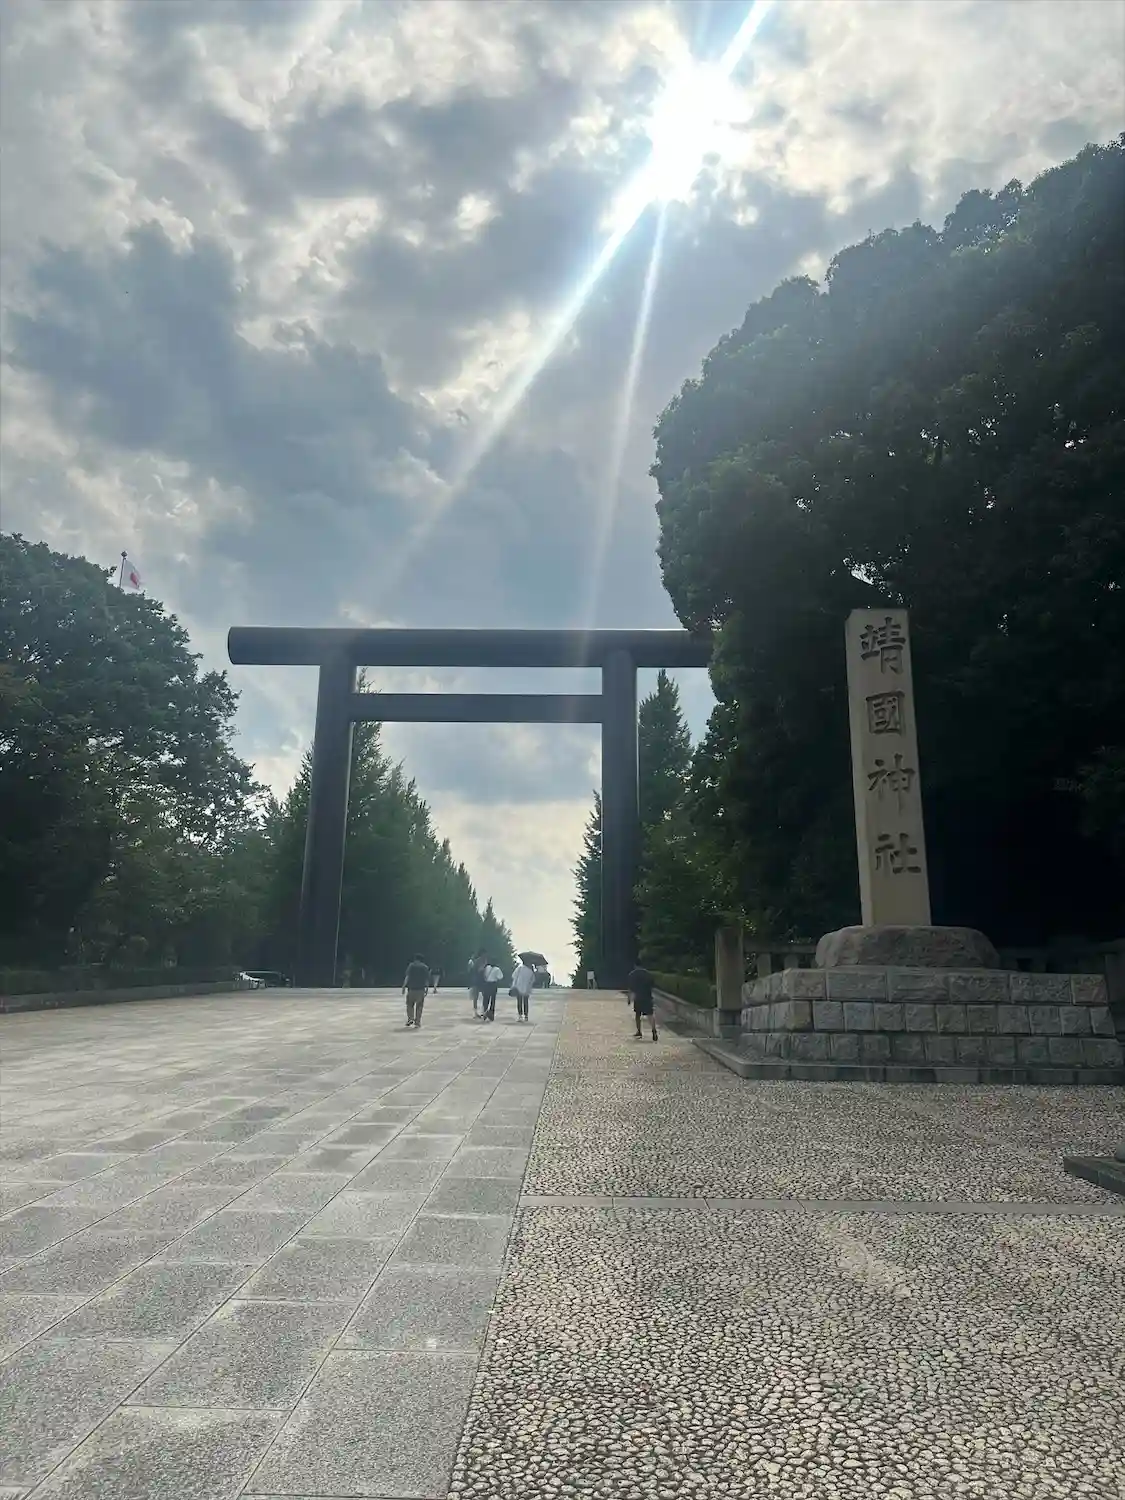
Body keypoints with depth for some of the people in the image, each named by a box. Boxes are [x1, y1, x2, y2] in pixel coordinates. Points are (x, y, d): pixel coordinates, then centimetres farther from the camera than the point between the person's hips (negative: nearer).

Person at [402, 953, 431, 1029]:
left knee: (409, 1004, 13)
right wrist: (427, 989, 11)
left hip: (412, 989, -2)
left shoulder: (411, 965, 2)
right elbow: (427, 980, 4)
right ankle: (417, 1023, 7)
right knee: (419, 1006, 7)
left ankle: (410, 1019, -3)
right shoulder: (425, 967, 8)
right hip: (421, 989, 2)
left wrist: (404, 986, -6)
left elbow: (407, 977, -7)